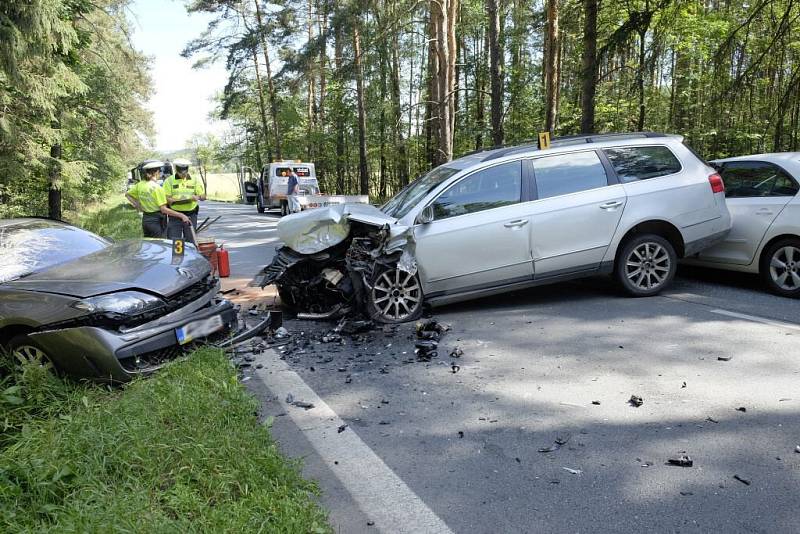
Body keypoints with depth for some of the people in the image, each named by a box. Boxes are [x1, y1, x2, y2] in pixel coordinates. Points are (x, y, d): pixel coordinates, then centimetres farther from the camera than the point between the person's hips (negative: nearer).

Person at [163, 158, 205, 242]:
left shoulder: (194, 181, 7)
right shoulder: (169, 181, 1)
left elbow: (203, 196, 7)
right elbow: (166, 198, -4)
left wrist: (198, 197, -16)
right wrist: (176, 200, -22)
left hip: (191, 215, 2)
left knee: (190, 240, 7)